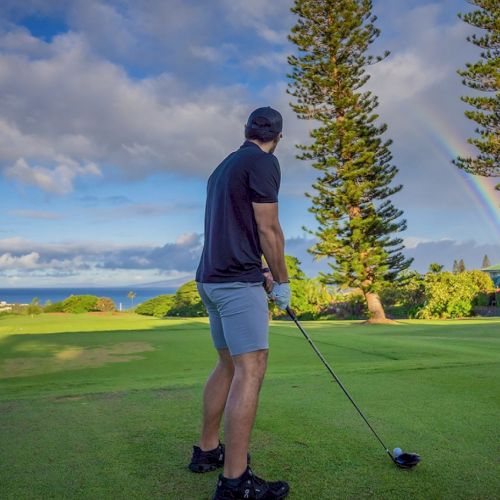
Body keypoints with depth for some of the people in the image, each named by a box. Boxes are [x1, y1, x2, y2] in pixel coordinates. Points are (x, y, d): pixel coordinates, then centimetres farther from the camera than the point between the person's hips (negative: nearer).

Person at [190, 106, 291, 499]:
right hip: (238, 281, -9)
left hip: (212, 278, 10)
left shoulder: (224, 167, 21)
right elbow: (268, 230, -11)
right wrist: (282, 281, 0)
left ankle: (207, 450, 25)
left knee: (229, 366, 17)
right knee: (251, 369, -10)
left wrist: (262, 271, 23)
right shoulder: (263, 163, -7)